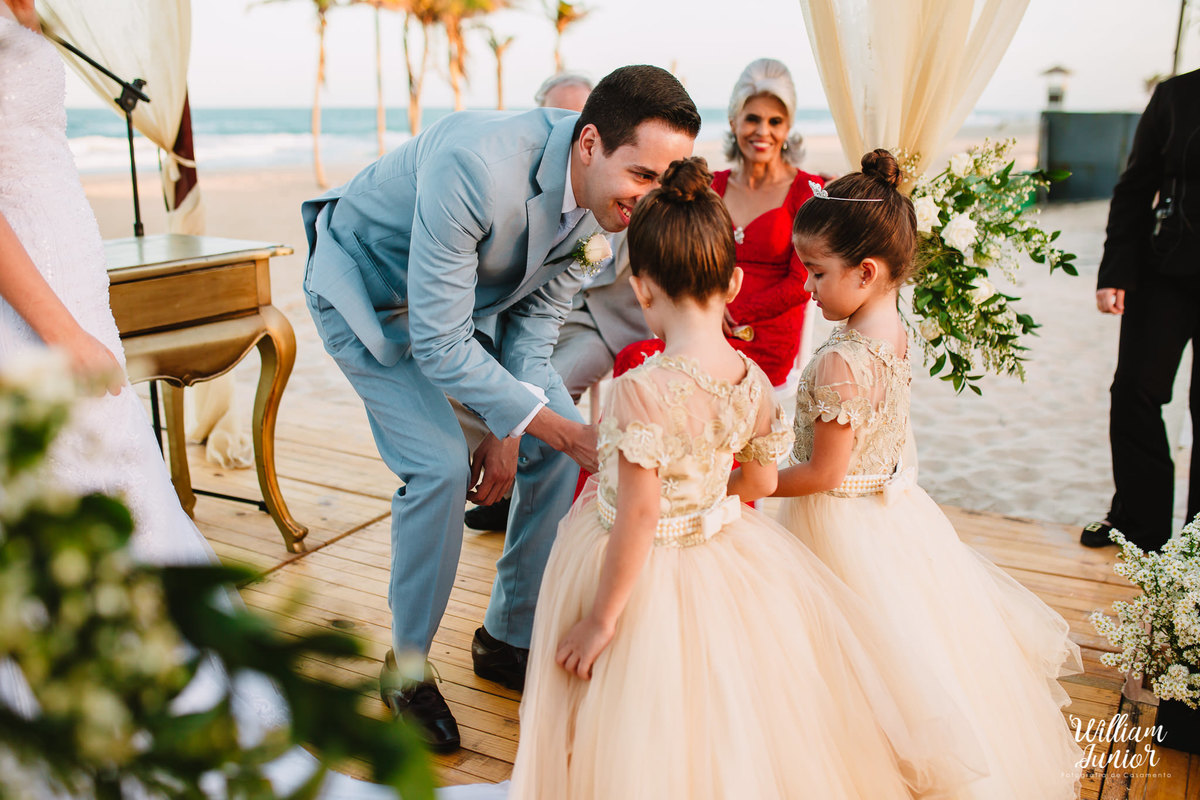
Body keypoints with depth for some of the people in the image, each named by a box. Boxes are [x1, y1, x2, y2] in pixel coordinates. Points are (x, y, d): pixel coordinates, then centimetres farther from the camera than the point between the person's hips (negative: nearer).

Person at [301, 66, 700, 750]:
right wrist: (555, 427, -36)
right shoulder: (475, 166, -40)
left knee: (555, 450, -1)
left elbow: (538, 315, -5)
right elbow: (437, 342, -36)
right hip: (369, 288, -6)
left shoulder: (603, 193, -17)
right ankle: (407, 666, 4)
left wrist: (509, 430, -13)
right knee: (439, 466, -20)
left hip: (473, 293, 7)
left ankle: (510, 638, 17)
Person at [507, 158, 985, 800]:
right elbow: (761, 483, 6)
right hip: (719, 546, 7)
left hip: (646, 568, -6)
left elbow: (639, 513, -27)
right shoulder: (754, 381, -8)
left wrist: (600, 617, -16)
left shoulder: (642, 389, -29)